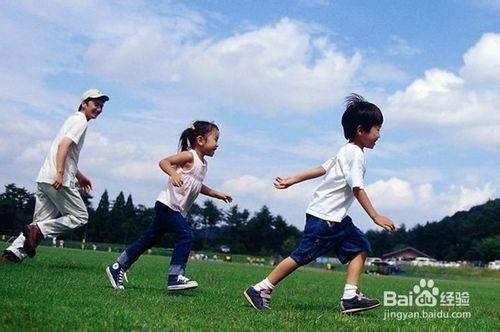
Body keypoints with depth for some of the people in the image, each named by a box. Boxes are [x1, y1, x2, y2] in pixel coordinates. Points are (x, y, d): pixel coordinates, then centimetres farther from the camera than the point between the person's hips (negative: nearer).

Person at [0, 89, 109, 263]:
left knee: (42, 221, 10)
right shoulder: (80, 121, -4)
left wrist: (79, 176, 40)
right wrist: (60, 173, -28)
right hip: (58, 180, -9)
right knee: (80, 216, 0)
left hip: (44, 178, 9)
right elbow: (64, 145, -19)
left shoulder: (73, 119, 26)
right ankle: (38, 231, -11)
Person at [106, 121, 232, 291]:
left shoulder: (203, 163, 16)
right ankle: (175, 277, -17)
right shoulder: (189, 156, -11)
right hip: (168, 205, -10)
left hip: (176, 210, 10)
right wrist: (173, 173, -36)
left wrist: (216, 194, 27)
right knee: (186, 236, -19)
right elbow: (164, 162, -19)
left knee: (148, 240, 12)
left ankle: (118, 268, 19)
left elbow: (197, 186, 30)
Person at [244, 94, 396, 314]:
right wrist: (375, 217, -21)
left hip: (336, 218, 10)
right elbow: (357, 188, -22)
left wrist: (292, 180, 18)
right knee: (302, 256, -6)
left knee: (360, 247, 4)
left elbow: (322, 168, 19)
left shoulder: (346, 151, 16)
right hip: (324, 217, -10)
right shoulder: (356, 154, -15)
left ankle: (350, 297, -3)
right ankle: (259, 290, 2)